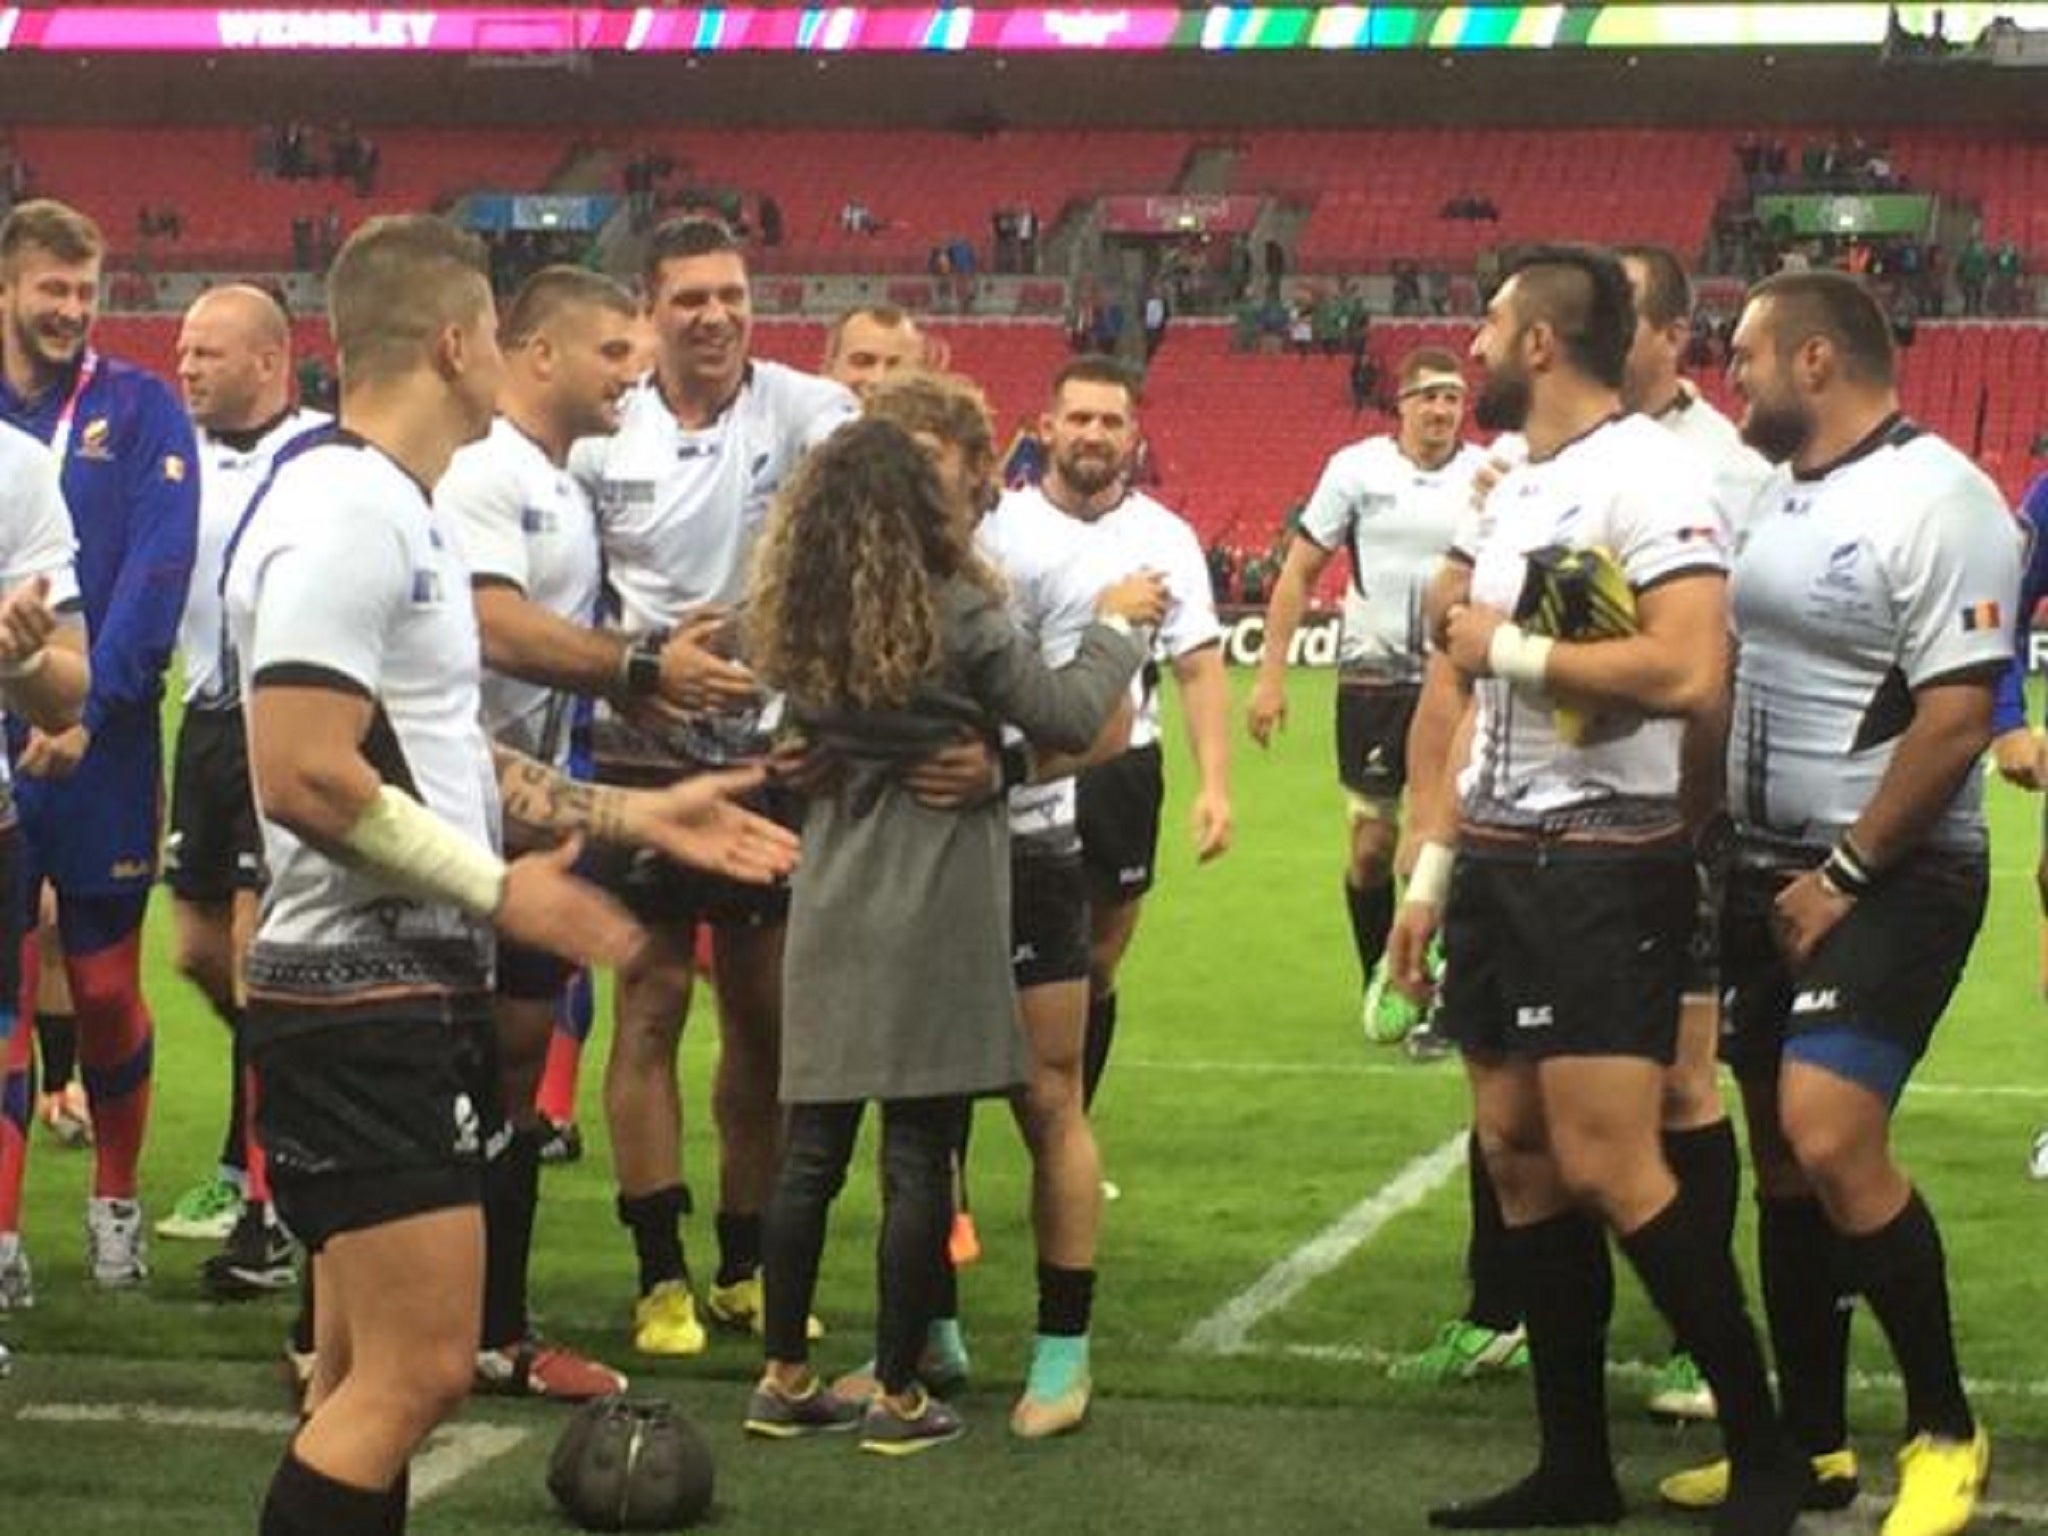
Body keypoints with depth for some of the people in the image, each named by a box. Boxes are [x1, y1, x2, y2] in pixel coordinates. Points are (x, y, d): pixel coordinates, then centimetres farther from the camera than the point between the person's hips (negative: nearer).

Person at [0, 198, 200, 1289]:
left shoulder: (139, 409, -1)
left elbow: (157, 570, -11)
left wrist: (89, 705, -20)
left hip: (105, 749, -1)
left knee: (106, 987, 7)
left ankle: (116, 1200, 25)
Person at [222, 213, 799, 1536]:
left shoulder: (402, 515, 15)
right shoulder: (343, 515, -18)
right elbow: (303, 773, -25)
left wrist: (633, 815, 20)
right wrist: (499, 889, -17)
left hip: (414, 989, 11)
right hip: (366, 993, -11)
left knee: (366, 1376, 14)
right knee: (415, 1374, -12)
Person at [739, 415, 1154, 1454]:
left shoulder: (793, 623, 2)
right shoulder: (956, 617, -12)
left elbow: (797, 740, 10)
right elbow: (1070, 717, -8)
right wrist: (1116, 625, 7)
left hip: (833, 903, 5)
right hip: (937, 907, -5)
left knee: (812, 1146, 11)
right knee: (920, 1156, 1)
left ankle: (785, 1379, 16)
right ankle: (898, 1396, 6)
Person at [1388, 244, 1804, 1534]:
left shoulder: (1647, 474, -14)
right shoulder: (1509, 493, 15)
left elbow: (1691, 672, -26)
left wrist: (1508, 646, -15)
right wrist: (1433, 867, 16)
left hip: (1606, 869, -9)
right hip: (1499, 861, 9)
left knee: (1607, 1166, -11)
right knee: (1518, 1153, 8)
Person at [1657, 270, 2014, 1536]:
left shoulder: (1935, 501, -15)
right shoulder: (1770, 492, 11)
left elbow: (1957, 719, -20)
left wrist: (1845, 877, -18)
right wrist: (1742, 862, 10)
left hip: (1887, 881, -8)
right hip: (1767, 872, 8)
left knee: (1830, 1140, -18)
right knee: (1783, 1159, 11)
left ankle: (1947, 1432, -2)